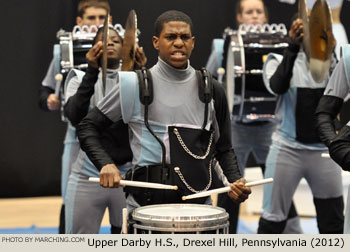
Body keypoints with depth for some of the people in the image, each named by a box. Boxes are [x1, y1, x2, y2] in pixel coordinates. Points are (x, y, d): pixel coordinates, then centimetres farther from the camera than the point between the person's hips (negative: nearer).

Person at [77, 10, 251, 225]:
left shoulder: (211, 91, 8)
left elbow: (223, 147, 16)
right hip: (146, 205, -2)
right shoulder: (134, 86, -1)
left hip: (198, 204, 2)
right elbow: (87, 128, 3)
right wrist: (106, 164, -14)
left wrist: (236, 181, -3)